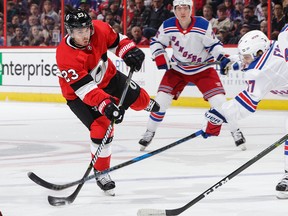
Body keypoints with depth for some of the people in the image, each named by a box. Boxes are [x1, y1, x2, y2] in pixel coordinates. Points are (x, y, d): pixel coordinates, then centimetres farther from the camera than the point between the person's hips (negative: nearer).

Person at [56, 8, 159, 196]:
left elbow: (116, 40, -1)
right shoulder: (65, 56, -39)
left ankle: (150, 105, 58)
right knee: (101, 129, -16)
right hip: (78, 94, -5)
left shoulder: (99, 29, -25)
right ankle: (101, 173, 5)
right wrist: (105, 105, -50)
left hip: (107, 76, 5)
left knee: (136, 98, 18)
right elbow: (85, 89, -40)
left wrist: (130, 52, -19)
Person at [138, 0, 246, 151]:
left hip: (203, 69, -2)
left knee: (219, 100, -12)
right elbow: (156, 42, 0)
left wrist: (222, 58, -25)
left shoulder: (203, 25, -21)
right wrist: (160, 57, -16)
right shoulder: (167, 26, -14)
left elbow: (213, 45, -10)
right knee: (161, 100, -7)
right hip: (177, 69, 2)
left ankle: (235, 132, 6)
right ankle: (149, 133, 12)